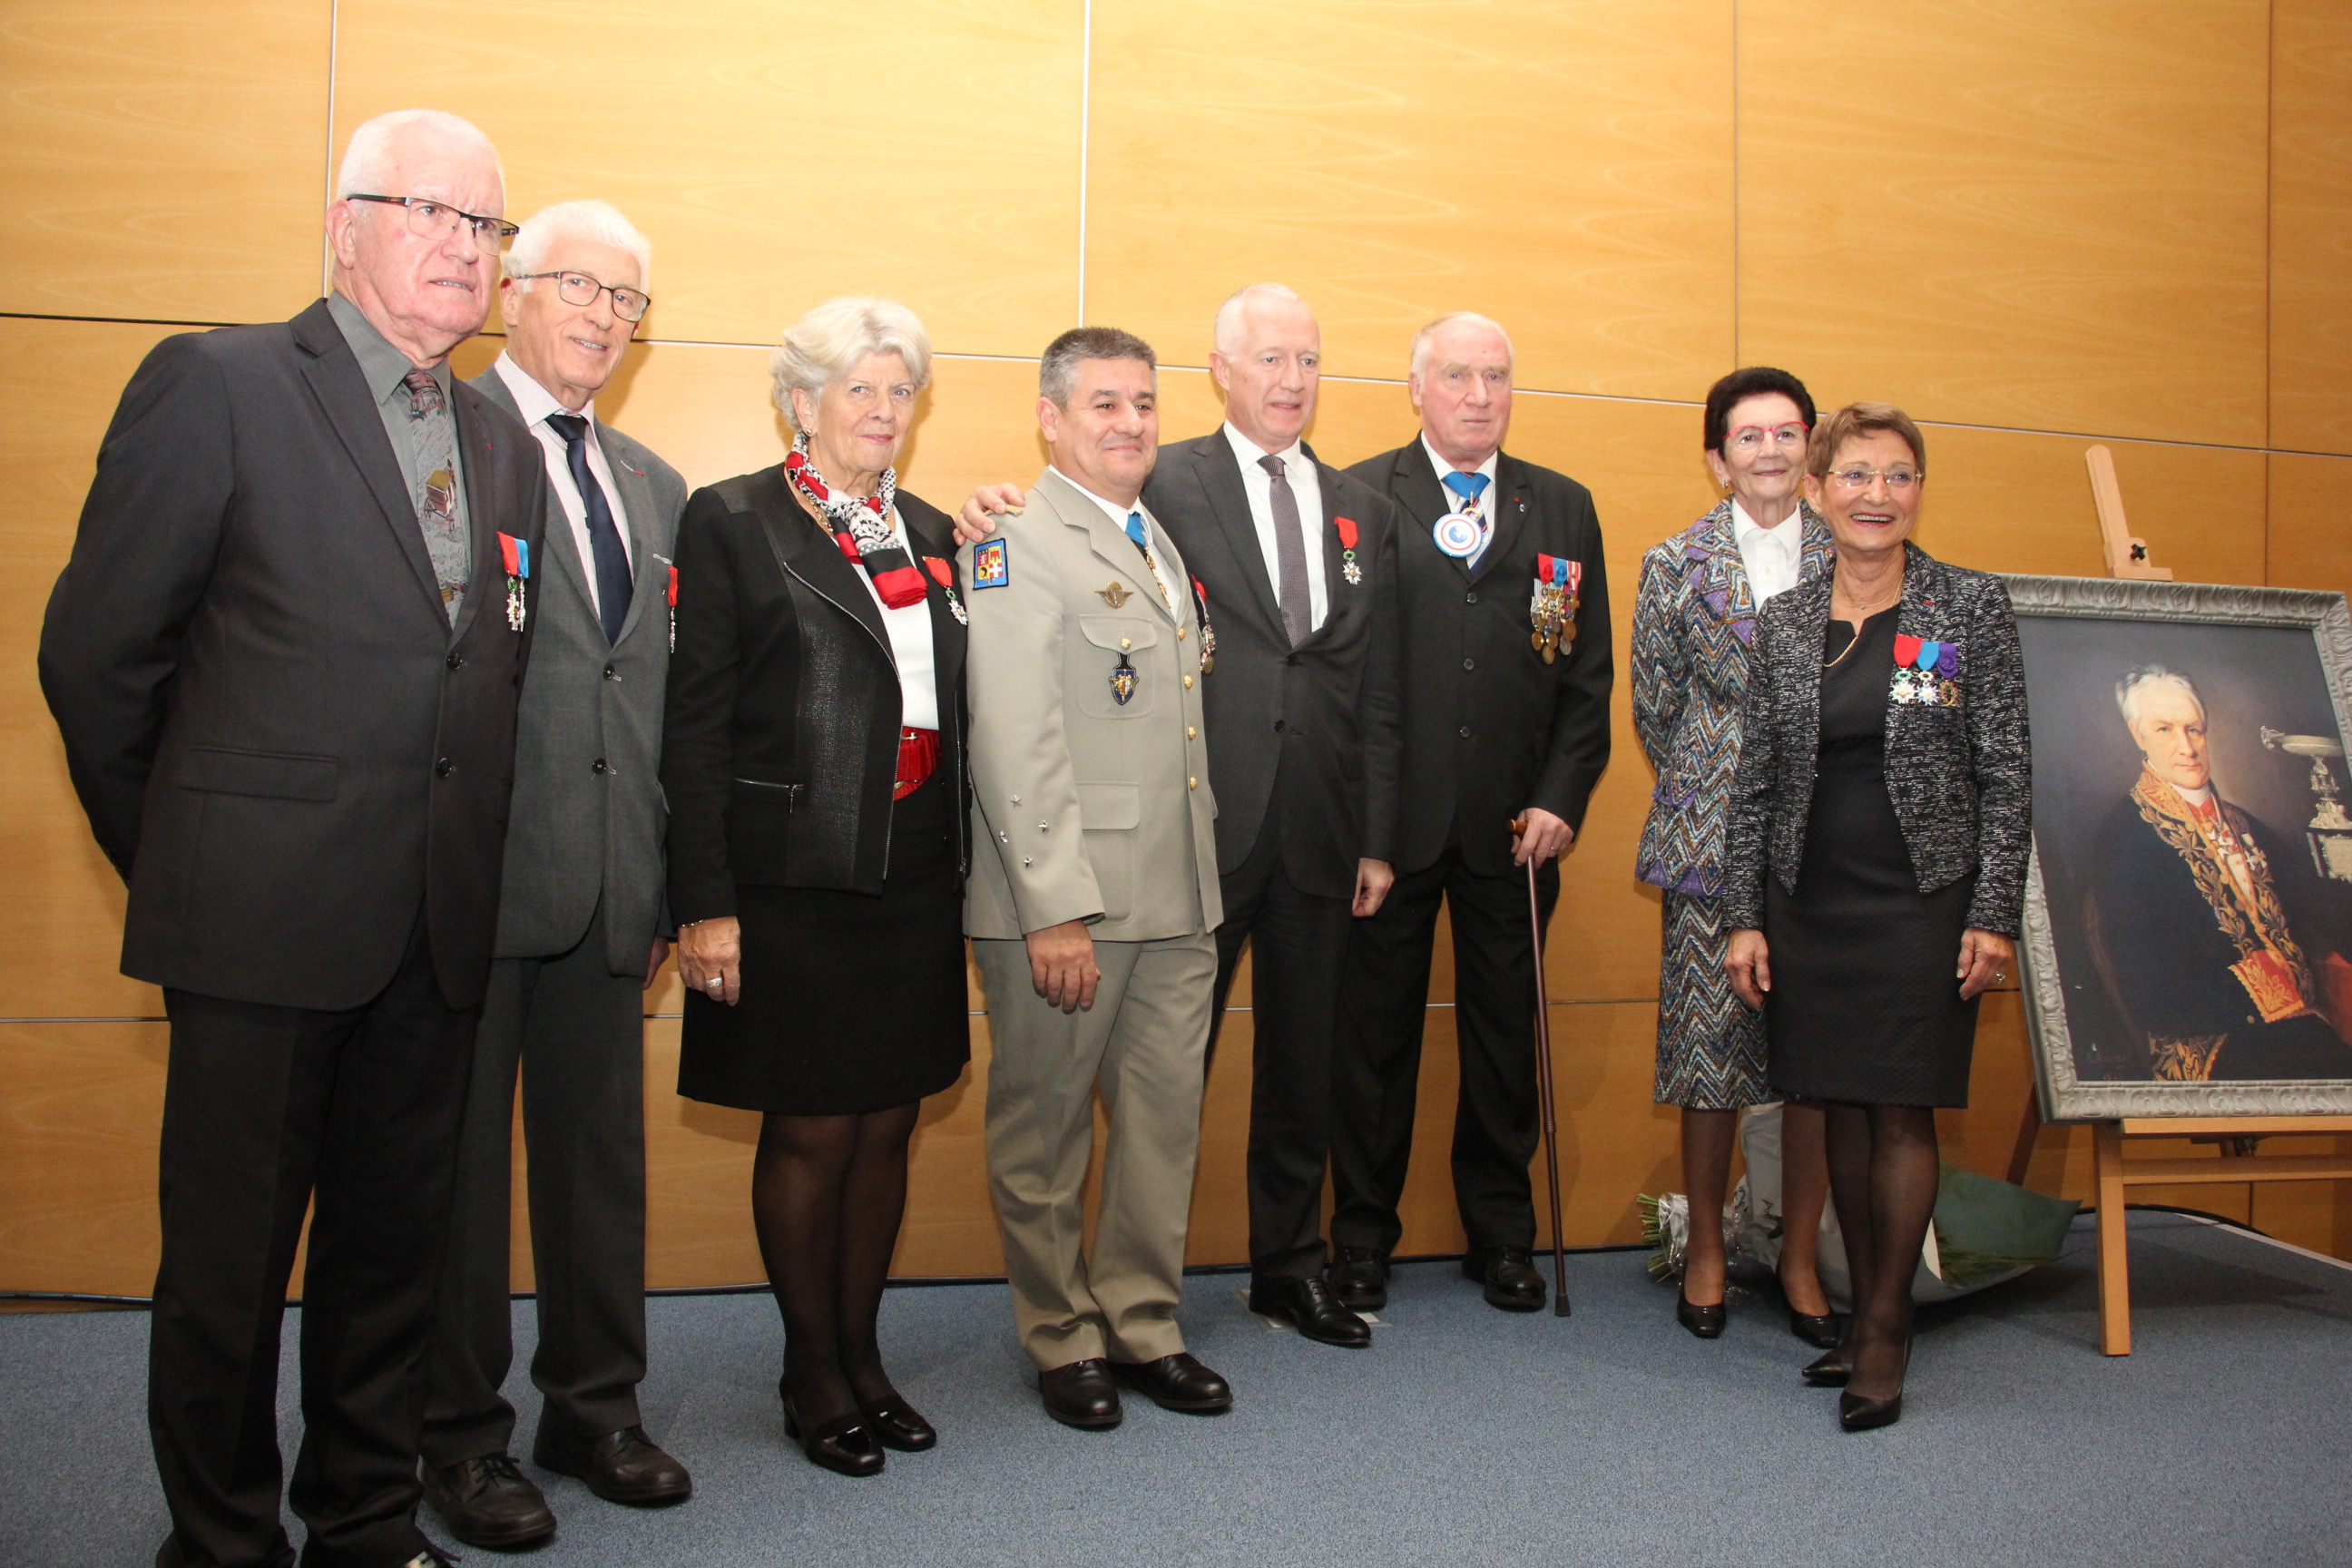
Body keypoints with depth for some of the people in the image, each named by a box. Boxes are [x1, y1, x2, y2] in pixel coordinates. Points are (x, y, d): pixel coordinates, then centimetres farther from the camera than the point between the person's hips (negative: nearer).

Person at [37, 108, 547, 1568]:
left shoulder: (504, 446, 12)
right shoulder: (216, 384, -5)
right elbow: (94, 651, -4)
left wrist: (465, 866, 9)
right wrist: (176, 863, 2)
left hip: (436, 936, 5)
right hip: (264, 919, -5)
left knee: (395, 1243, 15)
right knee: (229, 1256, 9)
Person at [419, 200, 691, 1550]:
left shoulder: (656, 489, 17)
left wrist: (667, 882, 12)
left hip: (611, 882, 6)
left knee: (601, 1152, 14)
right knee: (460, 1157, 6)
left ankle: (596, 1408, 29)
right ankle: (463, 1431, 22)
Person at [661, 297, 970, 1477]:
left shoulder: (929, 533, 14)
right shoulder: (732, 522, -3)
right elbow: (694, 726, -7)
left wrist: (961, 869, 8)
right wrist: (704, 902, -13)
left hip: (916, 884, 5)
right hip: (794, 884, -5)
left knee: (886, 1128, 12)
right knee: (812, 1135, 5)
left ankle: (862, 1355, 28)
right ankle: (811, 1373, 24)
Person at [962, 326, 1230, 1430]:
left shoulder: (1160, 542, 17)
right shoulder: (1015, 547, -8)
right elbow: (1015, 744, -16)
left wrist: (1204, 878, 14)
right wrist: (1056, 907, -20)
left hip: (1176, 901, 7)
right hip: (1062, 901, -7)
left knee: (1165, 1119, 12)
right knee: (1046, 1130, 8)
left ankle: (1141, 1324, 27)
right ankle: (1062, 1339, 24)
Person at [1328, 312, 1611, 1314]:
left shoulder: (1564, 508, 11)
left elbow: (1587, 673, 9)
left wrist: (1561, 798, -2)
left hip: (1515, 824, 3)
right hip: (1390, 817, -2)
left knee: (1504, 1034, 11)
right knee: (1376, 1033, 7)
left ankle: (1501, 1234, 28)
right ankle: (1362, 1240, 23)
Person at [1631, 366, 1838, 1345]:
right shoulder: (1676, 566, 5)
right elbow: (1653, 711, 8)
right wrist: (1713, 793, 6)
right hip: (1713, 843, -1)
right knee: (1711, 1045, 3)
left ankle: (1799, 1257, 20)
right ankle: (1706, 1250, 20)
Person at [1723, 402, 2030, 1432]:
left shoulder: (1973, 606, -1)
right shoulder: (1783, 621, 6)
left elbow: (2007, 774, -2)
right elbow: (1755, 781, 7)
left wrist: (1993, 916, -8)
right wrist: (1743, 917, 2)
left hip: (1922, 899, -3)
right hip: (1810, 902, 3)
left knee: (1903, 1114, -2)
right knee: (1843, 1109, 9)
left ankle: (1886, 1330, 12)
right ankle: (1865, 1314, 22)